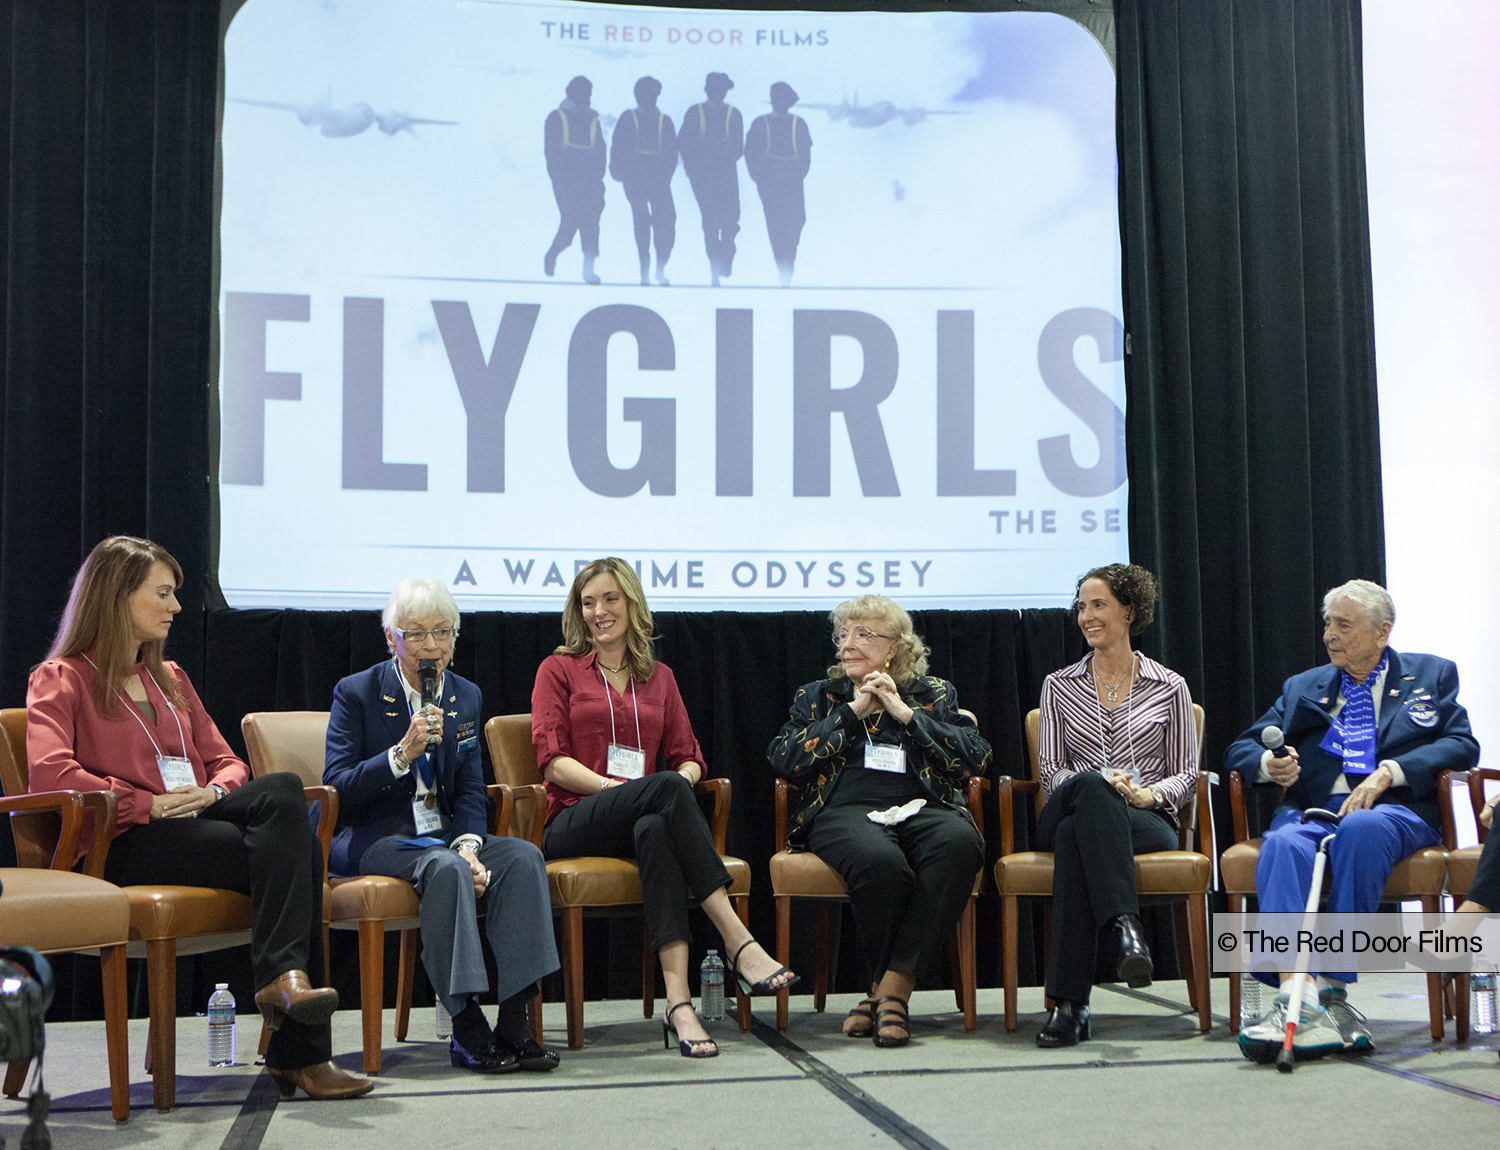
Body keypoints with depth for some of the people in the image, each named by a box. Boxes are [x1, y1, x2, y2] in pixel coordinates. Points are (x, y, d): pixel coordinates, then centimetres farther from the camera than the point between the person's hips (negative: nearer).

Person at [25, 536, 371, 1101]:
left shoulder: (170, 678, 28)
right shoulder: (62, 678, 7)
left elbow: (227, 762, 23)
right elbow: (48, 771, -12)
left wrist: (212, 792, -2)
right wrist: (150, 804, -16)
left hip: (197, 820, 6)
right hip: (127, 845, -6)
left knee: (283, 790, -30)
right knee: (294, 850, -29)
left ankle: (284, 976, -35)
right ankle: (299, 1052, -34)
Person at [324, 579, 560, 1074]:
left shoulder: (466, 697, 11)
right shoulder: (356, 693, -3)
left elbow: (470, 790, 9)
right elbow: (337, 786, -11)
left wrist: (469, 844, -11)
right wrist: (402, 753, -23)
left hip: (442, 833, 5)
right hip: (374, 838, -5)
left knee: (523, 857, -24)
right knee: (445, 867, -36)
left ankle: (514, 1023, -27)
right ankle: (467, 1029, -32)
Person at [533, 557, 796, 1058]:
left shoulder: (659, 677, 22)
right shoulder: (559, 669, 12)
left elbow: (688, 757, 17)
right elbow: (553, 761, 0)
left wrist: (684, 777, -8)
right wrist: (615, 787, -15)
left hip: (647, 817, 2)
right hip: (575, 823, -2)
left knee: (654, 827, -39)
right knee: (665, 787, -36)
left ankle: (678, 999, -50)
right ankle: (739, 943, -42)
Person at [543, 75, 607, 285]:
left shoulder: (593, 119, 16)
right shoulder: (556, 117, 2)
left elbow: (600, 149, 16)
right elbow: (550, 149, -3)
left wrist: (598, 177, 5)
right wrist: (557, 176, -13)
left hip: (590, 179, 4)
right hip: (566, 179, -4)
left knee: (591, 219, -6)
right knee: (571, 219, -14)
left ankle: (588, 268, -4)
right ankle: (551, 256, 8)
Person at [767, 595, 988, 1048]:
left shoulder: (935, 694, 22)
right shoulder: (817, 696, 24)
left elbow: (977, 757, 6)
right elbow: (782, 759, 6)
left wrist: (905, 712, 1)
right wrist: (854, 712, 4)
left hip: (922, 807, 1)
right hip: (845, 810, -1)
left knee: (959, 841, -36)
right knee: (879, 859, -38)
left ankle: (890, 988, -31)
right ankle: (889, 991, -16)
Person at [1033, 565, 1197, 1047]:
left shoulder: (1168, 687, 14)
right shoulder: (1059, 686, 17)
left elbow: (1187, 773, 11)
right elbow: (1051, 771, 9)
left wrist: (1151, 793, -12)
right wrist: (1102, 785, -12)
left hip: (1148, 822, -1)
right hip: (1065, 815, 1)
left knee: (1076, 835, -38)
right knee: (1089, 785, -38)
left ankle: (1068, 1003, -44)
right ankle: (1125, 925, -48)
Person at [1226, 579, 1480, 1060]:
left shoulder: (1432, 675, 20)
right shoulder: (1302, 687, 27)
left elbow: (1462, 745, 4)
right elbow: (1239, 750, 23)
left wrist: (1388, 772, -11)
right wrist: (1268, 763, -3)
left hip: (1395, 809, -2)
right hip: (1312, 810, 2)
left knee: (1361, 830, -39)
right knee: (1283, 844, -34)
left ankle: (1332, 987, -39)